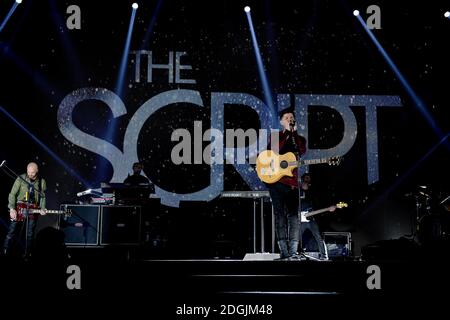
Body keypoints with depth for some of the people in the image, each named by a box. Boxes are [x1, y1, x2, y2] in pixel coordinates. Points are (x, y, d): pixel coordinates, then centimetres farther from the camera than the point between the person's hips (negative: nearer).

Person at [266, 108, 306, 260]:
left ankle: (293, 251, -6)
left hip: (292, 181, 2)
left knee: (293, 215, -6)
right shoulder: (275, 135, 12)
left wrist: (294, 133, -2)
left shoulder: (299, 138, 18)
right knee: (280, 214, -3)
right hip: (276, 179, -2)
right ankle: (284, 251, -2)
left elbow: (302, 152, -4)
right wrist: (287, 133, -6)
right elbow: (273, 151, -9)